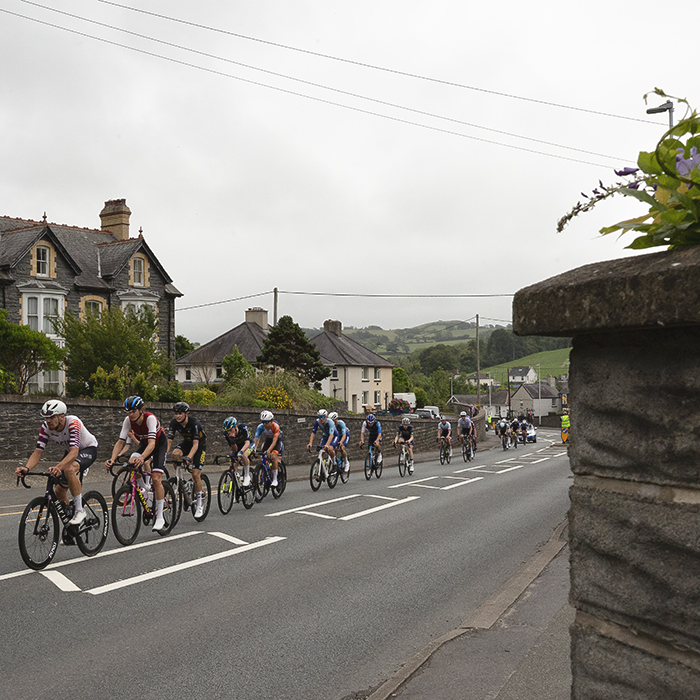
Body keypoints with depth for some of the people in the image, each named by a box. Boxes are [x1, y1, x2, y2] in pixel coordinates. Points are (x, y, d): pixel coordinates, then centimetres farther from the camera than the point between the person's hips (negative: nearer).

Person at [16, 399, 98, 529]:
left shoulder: (73, 423, -36)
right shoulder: (46, 427, -18)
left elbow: (74, 452, -46)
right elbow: (38, 451, -23)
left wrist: (58, 467, -63)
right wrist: (26, 468, -43)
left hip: (88, 449, -7)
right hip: (70, 451, 7)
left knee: (69, 469, -37)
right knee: (59, 490, 1)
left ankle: (79, 511, -24)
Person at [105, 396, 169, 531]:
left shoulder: (150, 418, -36)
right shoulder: (128, 420, -22)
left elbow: (152, 443, -46)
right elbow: (120, 441, -22)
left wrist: (142, 457, -63)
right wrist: (112, 459, -39)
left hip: (159, 444, -5)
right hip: (144, 443, 5)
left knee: (156, 478, -17)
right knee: (131, 462, -26)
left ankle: (160, 517, -9)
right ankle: (145, 489, 2)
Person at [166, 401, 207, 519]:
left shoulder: (195, 423, -32)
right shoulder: (174, 423, -19)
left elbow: (196, 444, -36)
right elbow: (168, 440, -20)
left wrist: (189, 457, -51)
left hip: (200, 444, -4)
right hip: (186, 443, 5)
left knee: (195, 474, -14)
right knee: (175, 454, -30)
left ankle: (199, 504, -2)